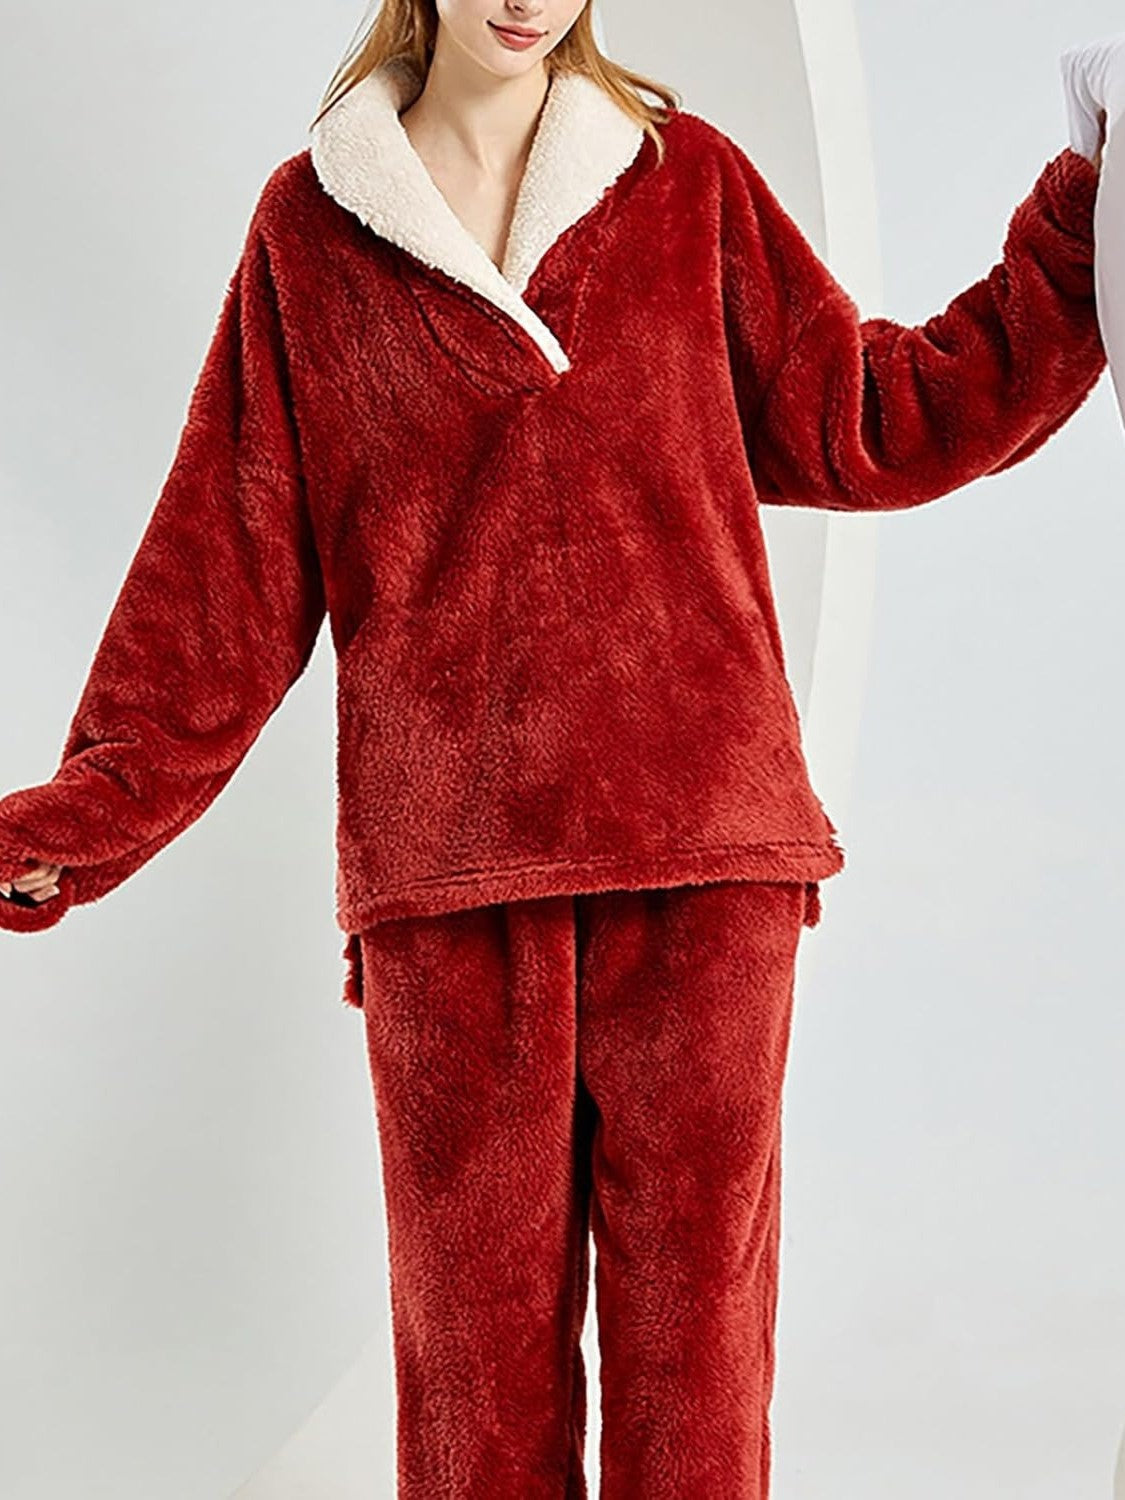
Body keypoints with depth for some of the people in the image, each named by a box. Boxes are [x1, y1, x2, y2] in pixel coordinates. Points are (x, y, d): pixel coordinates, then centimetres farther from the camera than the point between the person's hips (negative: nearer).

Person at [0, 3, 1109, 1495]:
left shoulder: (688, 179, 11)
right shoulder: (310, 223, 9)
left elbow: (865, 425, 11)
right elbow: (232, 564, 8)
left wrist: (1081, 234, 5)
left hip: (699, 834, 1)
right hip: (444, 857, 0)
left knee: (697, 1307, 3)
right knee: (476, 1317, 5)